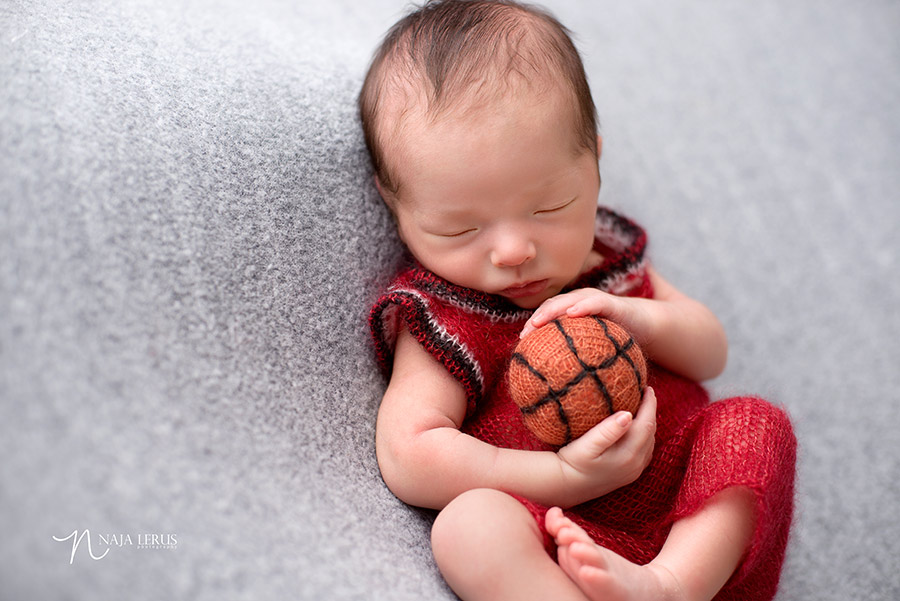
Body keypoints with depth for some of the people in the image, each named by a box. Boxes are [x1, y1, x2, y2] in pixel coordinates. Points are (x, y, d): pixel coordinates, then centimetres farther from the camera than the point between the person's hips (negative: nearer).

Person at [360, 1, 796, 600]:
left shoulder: (611, 252, 12)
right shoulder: (440, 316, -6)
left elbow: (711, 354, 15)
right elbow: (406, 457, -18)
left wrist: (641, 317, -10)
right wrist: (564, 477, -24)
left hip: (694, 518, 6)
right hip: (562, 529, -6)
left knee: (757, 421, -18)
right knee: (469, 522, -33)